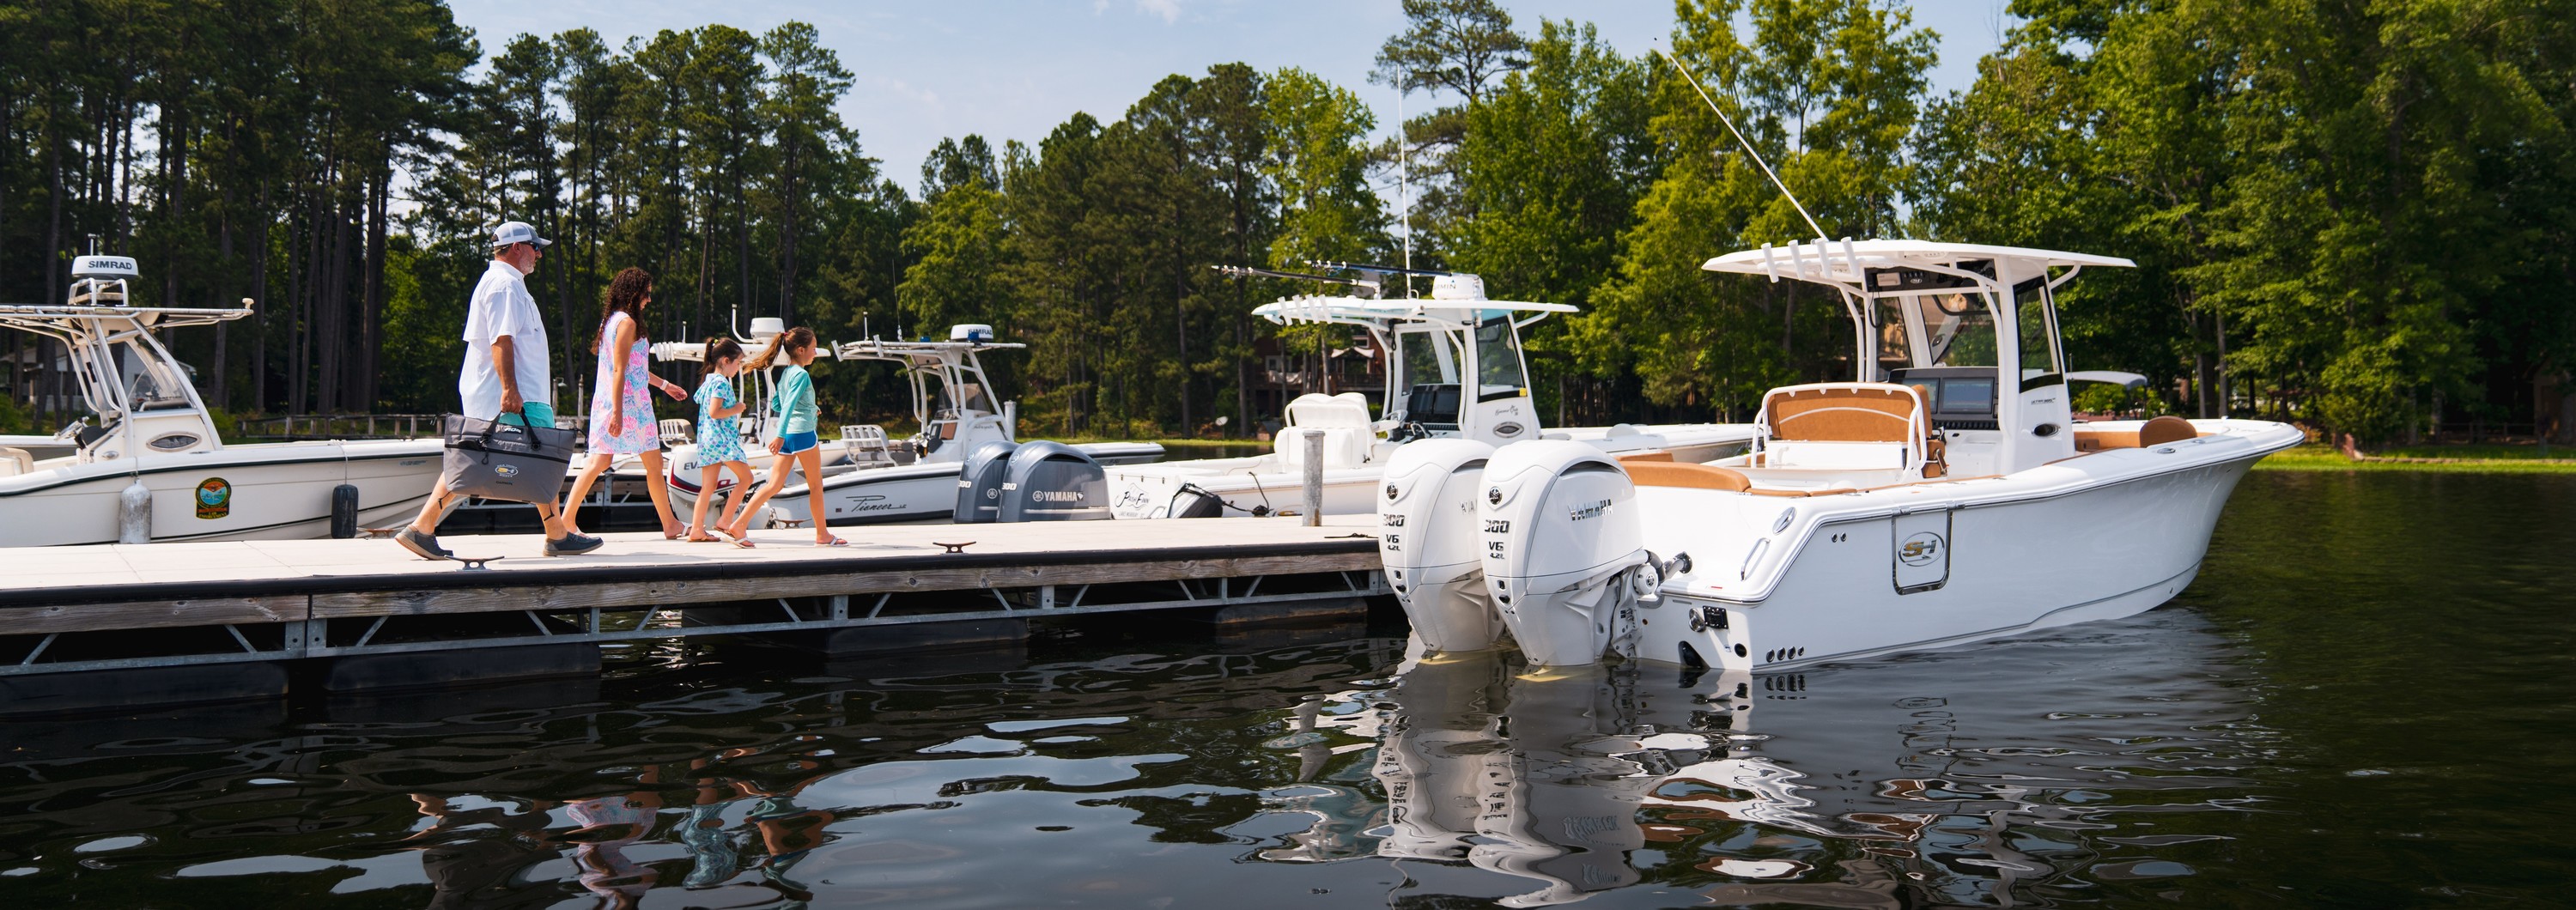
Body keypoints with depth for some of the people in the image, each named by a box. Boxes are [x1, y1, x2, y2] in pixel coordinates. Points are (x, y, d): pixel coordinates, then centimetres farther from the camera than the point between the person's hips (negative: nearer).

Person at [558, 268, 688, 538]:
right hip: (629, 401, -9)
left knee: (599, 462, 6)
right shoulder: (627, 323, -13)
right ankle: (669, 525, 12)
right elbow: (619, 370, -19)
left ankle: (568, 517, -3)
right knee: (654, 464, 3)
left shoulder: (610, 320, 16)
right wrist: (617, 412, -23)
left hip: (605, 401, 9)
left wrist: (664, 384, 34)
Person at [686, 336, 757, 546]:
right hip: (721, 437, -10)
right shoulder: (721, 382, -12)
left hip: (707, 438, 10)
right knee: (746, 477, -4)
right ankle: (725, 520, -6)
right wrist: (737, 409, -9)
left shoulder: (709, 380, 17)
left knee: (708, 486, 8)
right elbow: (714, 412, -21)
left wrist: (735, 407, 20)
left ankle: (696, 529, 6)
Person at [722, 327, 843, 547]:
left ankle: (739, 525, -6)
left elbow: (776, 405, 21)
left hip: (787, 435, 8)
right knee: (815, 485, 6)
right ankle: (823, 535, 14)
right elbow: (788, 405, -23)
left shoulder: (785, 373, 15)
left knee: (774, 485, 4)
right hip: (803, 433, -8)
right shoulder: (801, 374, -12)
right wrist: (780, 435, -31)